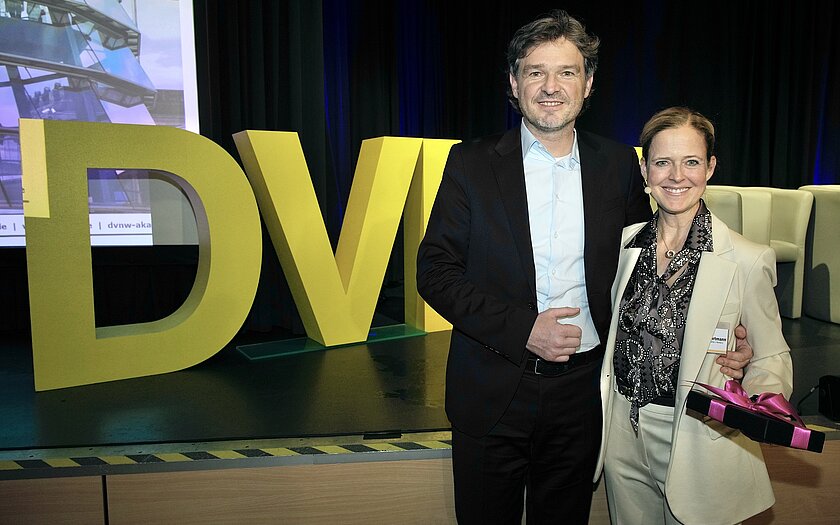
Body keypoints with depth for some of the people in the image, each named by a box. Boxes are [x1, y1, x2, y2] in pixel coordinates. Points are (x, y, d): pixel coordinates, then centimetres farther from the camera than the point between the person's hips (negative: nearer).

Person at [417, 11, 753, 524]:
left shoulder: (619, 165, 0)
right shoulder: (472, 163, -6)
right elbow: (435, 270, -7)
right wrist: (522, 328, -17)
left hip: (582, 391, 2)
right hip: (492, 392, -1)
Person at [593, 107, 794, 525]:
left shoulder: (747, 260, -13)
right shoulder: (625, 243, 1)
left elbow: (771, 356, -3)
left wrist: (758, 404, -23)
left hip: (698, 439, -4)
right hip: (622, 437, 4)